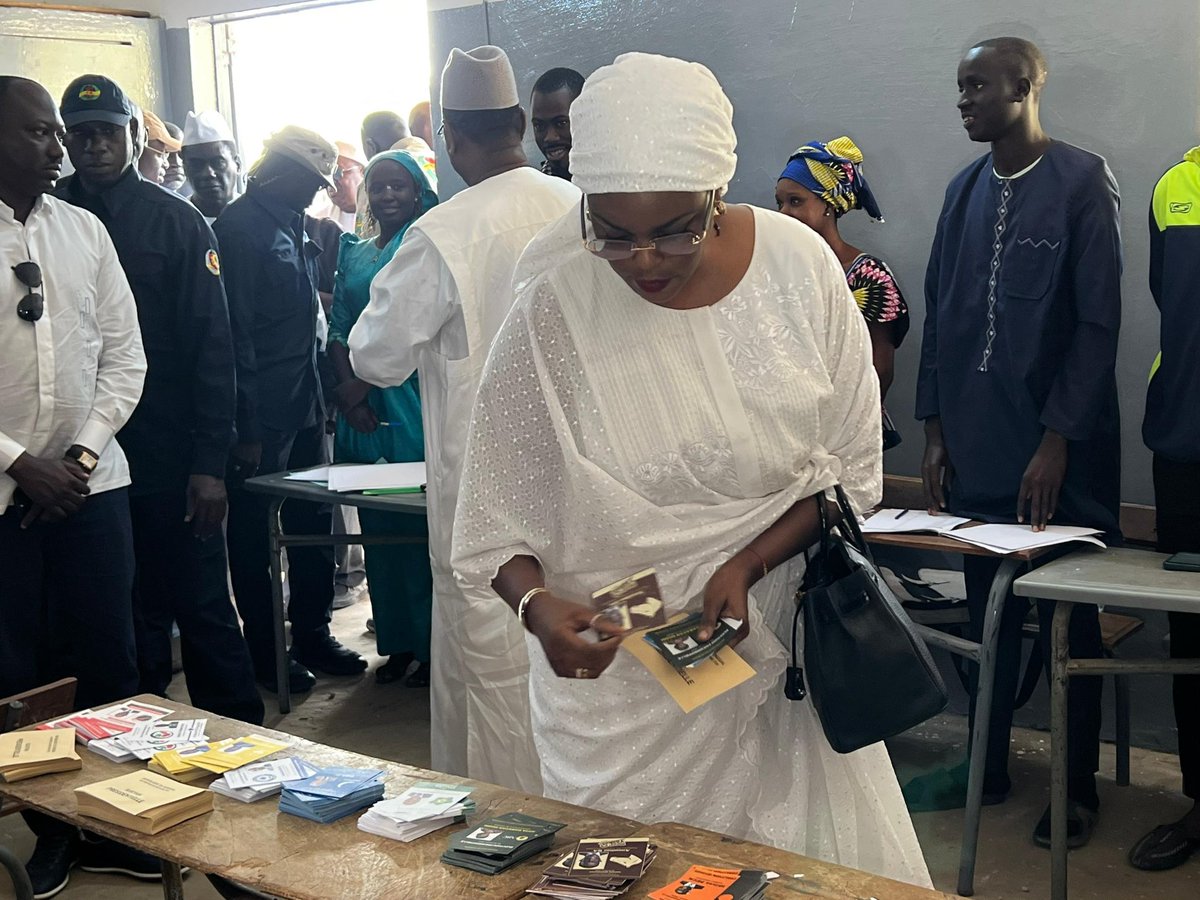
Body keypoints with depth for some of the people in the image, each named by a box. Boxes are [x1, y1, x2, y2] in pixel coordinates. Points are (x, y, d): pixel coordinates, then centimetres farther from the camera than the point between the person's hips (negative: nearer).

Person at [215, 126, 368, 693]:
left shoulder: (293, 227, 15)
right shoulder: (240, 226, -12)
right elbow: (236, 331, -16)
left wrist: (322, 393, 15)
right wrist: (246, 428, -18)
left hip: (302, 408, 9)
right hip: (261, 418, -8)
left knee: (312, 524, 13)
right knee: (255, 535, 4)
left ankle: (313, 635, 26)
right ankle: (264, 652, 14)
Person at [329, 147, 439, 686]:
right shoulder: (353, 254, 17)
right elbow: (338, 327, 11)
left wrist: (367, 376, -15)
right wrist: (348, 385, -5)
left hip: (416, 401, -6)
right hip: (363, 406, 6)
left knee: (423, 521, -4)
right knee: (378, 525, 8)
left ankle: (433, 644, 5)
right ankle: (397, 642, 18)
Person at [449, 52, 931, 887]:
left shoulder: (798, 265, -9)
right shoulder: (554, 309, -14)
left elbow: (850, 470, -2)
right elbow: (498, 525, -8)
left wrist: (747, 565, -15)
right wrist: (536, 604, -27)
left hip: (777, 637, 2)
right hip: (617, 658, -1)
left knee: (817, 871, 11)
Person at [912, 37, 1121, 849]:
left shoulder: (1082, 181, -7)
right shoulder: (965, 190, 9)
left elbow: (1098, 322, -10)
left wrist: (1058, 442, -13)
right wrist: (936, 430, 8)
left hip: (1057, 451, -4)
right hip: (975, 447, 5)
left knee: (1070, 621, 7)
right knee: (988, 613, 12)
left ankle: (1079, 784, 20)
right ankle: (988, 765, 27)